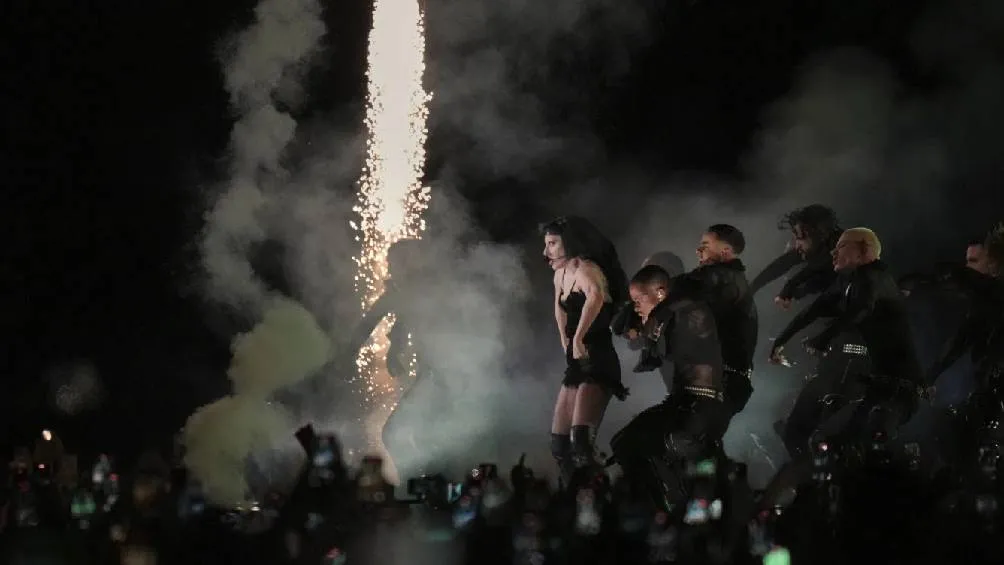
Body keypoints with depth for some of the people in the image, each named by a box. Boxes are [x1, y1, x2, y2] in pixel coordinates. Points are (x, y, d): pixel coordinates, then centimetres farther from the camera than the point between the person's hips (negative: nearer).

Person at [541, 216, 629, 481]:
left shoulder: (585, 269, -14)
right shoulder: (561, 274, 13)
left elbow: (596, 296, -38)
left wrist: (578, 339, -35)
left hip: (599, 362, -10)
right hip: (576, 363, 10)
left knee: (580, 441, -23)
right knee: (559, 443, 13)